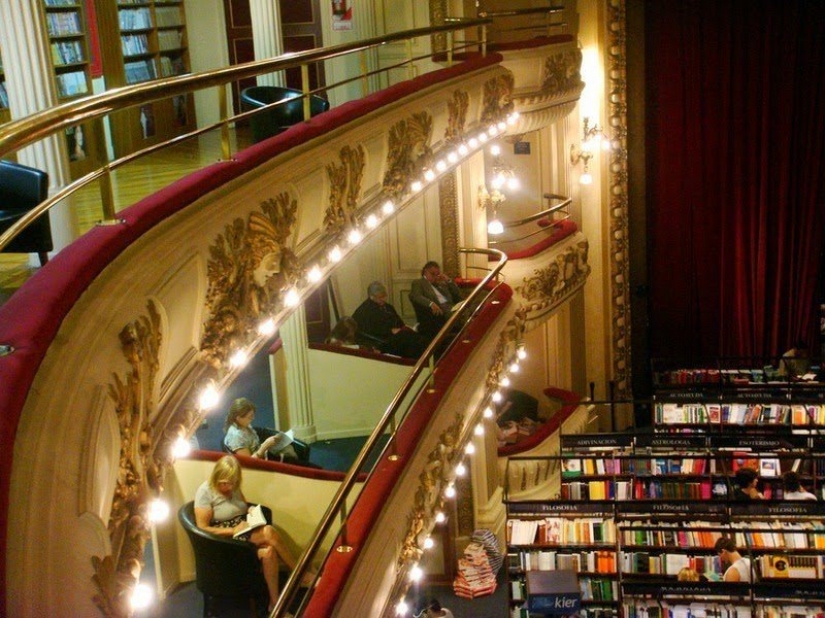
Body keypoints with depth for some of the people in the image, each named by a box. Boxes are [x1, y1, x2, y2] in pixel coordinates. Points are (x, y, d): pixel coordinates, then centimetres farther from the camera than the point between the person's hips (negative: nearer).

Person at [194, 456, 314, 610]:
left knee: (269, 551, -28)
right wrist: (233, 530, -22)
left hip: (244, 533, 7)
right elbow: (202, 529, -15)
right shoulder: (205, 492, -11)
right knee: (269, 532, -31)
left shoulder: (234, 487, 10)